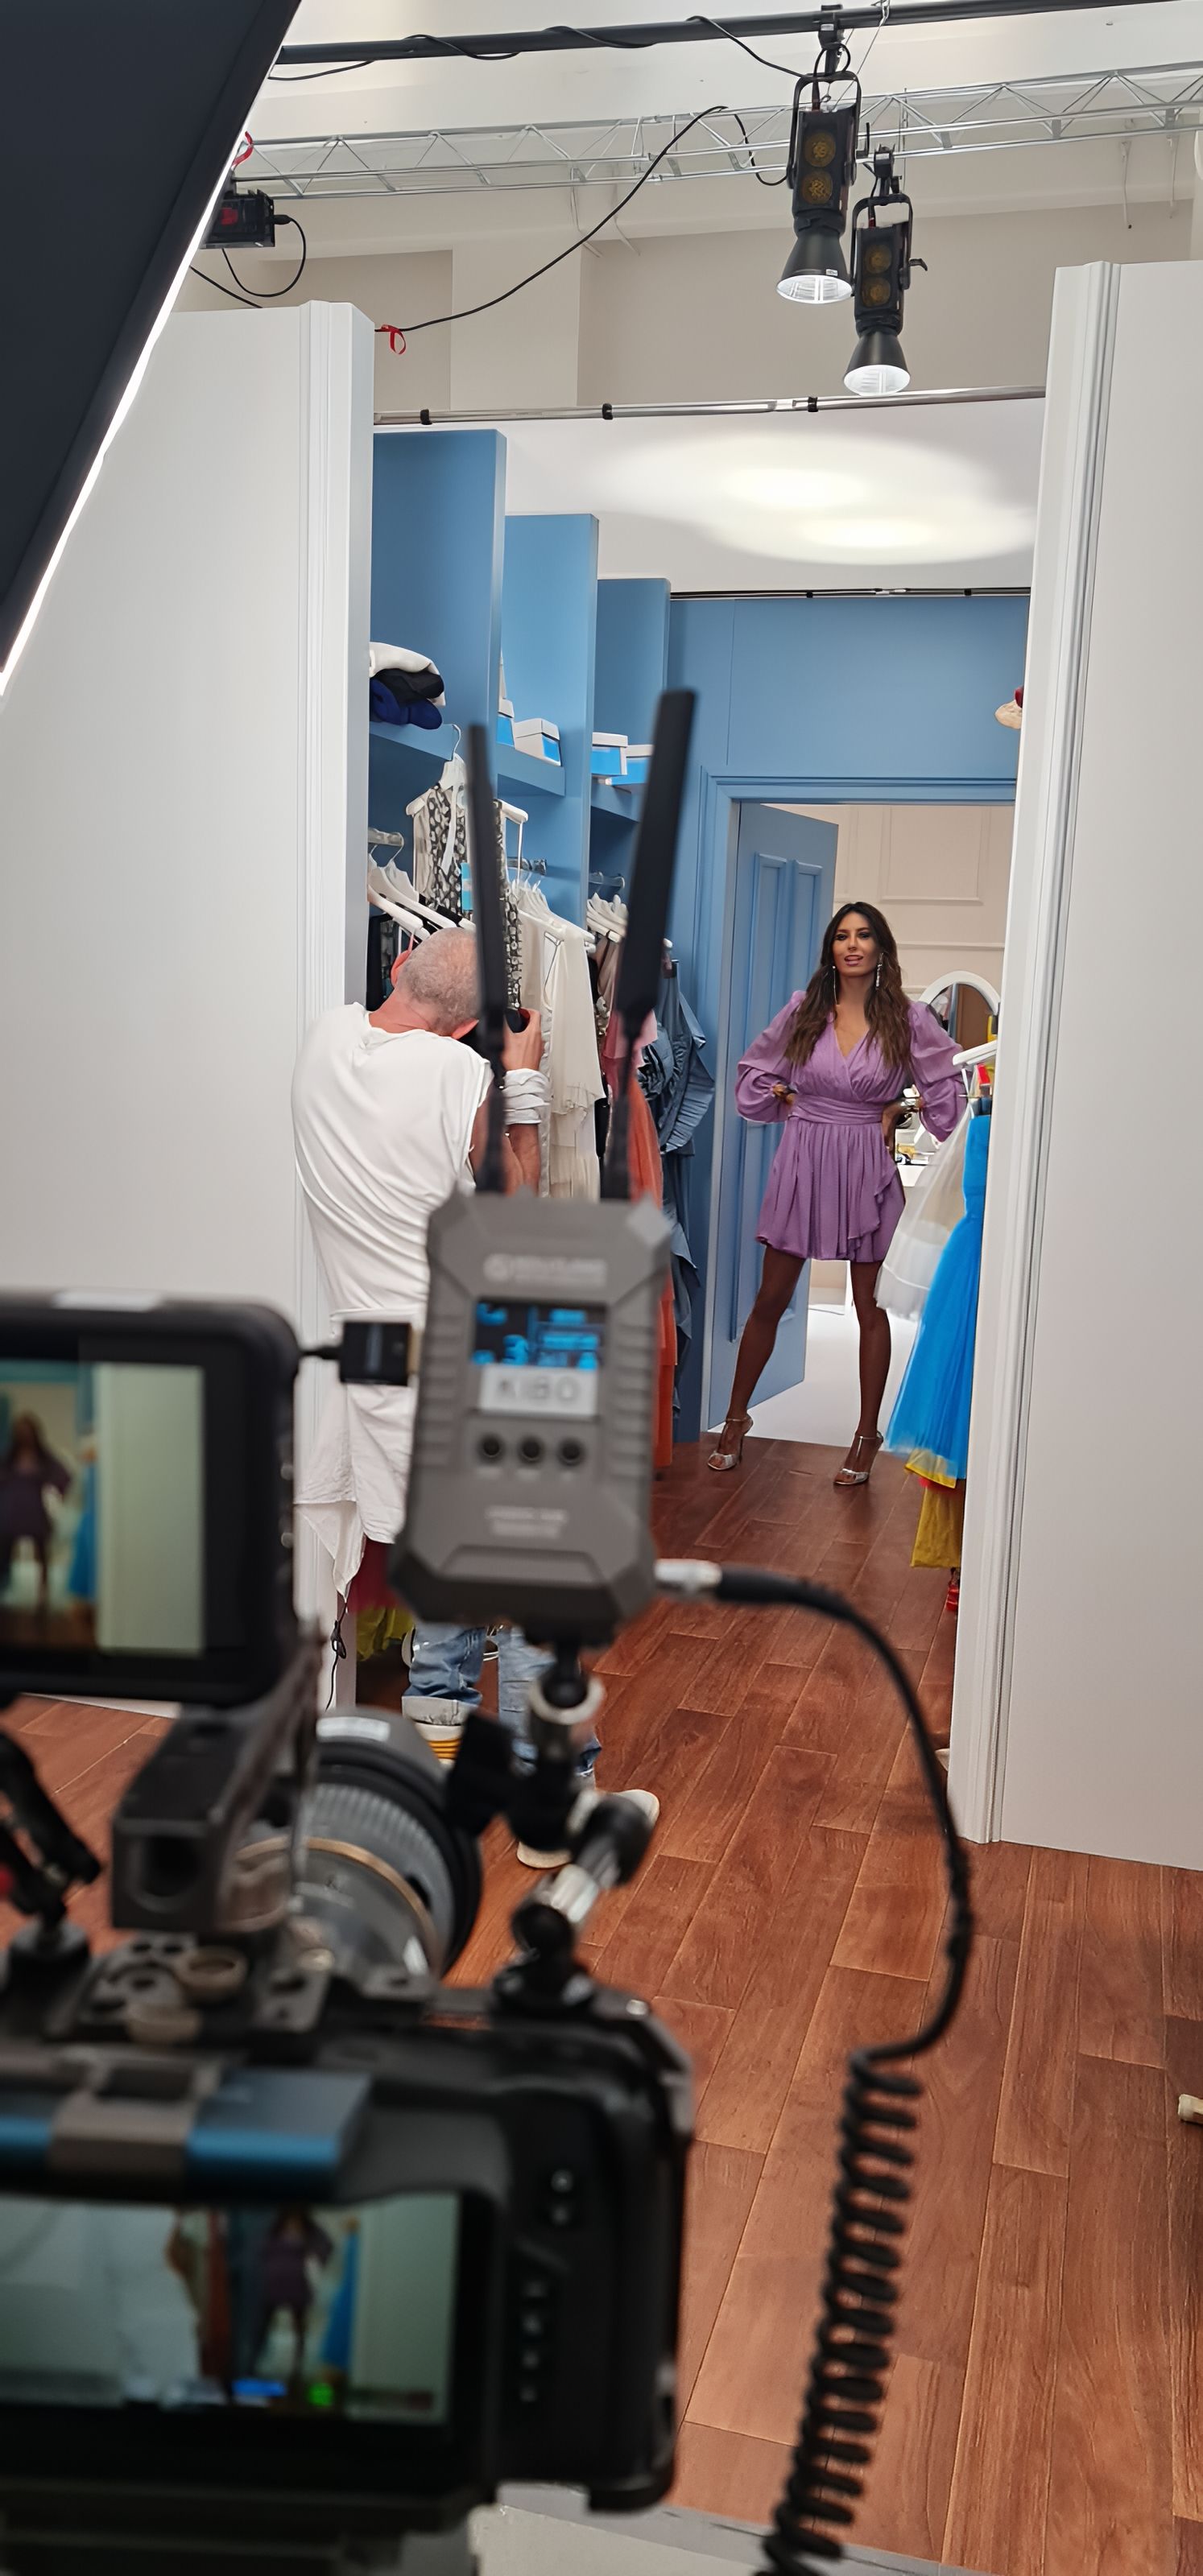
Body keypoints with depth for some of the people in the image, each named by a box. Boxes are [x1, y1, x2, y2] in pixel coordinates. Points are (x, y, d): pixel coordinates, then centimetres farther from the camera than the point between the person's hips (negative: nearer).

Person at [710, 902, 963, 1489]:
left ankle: (867, 1434, 18)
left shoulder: (907, 1019, -3)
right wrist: (789, 1106, 3)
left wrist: (899, 1114, -2)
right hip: (802, 1163, 1)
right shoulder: (803, 1010, 2)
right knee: (770, 1299, 6)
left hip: (867, 1170, -1)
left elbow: (947, 1086, 7)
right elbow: (755, 1071, 14)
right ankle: (736, 1416, 21)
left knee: (870, 1306, 6)